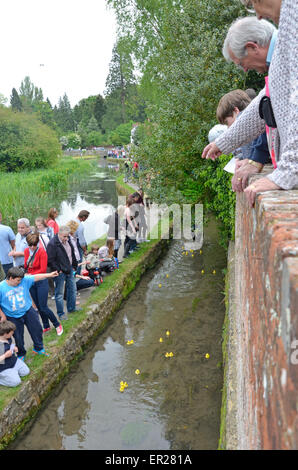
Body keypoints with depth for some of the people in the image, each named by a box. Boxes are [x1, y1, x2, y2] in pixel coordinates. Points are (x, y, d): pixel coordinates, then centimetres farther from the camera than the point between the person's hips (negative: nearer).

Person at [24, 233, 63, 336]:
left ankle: (57, 325, 12)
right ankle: (46, 326, 29)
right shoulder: (26, 251, 3)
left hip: (41, 282, -6)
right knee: (38, 307, 13)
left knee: (43, 307, -6)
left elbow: (43, 269, -17)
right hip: (31, 282, 6)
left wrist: (31, 275, -22)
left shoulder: (42, 252, -14)